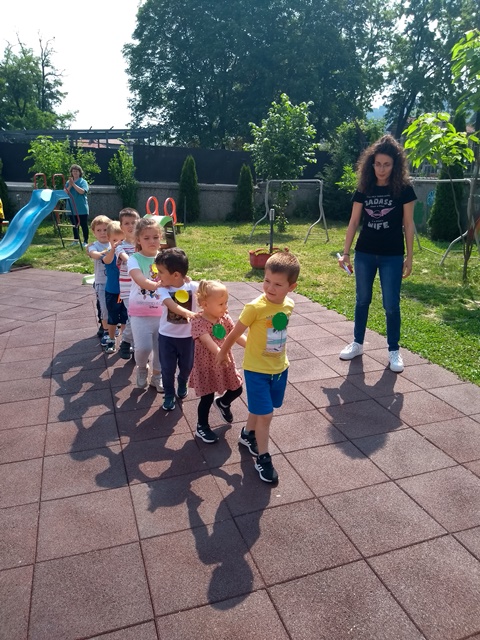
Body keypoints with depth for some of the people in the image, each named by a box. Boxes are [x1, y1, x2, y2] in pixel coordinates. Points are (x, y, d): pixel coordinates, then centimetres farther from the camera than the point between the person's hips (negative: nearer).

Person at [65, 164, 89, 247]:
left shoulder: (83, 181, -1)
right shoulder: (68, 182, 11)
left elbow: (82, 191, -17)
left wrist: (73, 184, -15)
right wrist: (70, 185, -11)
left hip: (82, 208, -4)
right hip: (71, 208, 4)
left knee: (84, 225, -2)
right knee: (74, 225, 13)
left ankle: (85, 241, 3)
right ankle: (76, 240, 22)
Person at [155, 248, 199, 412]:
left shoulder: (193, 287, -14)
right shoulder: (163, 289, -17)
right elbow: (172, 305, -34)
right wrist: (187, 313, -50)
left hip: (187, 335, 1)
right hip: (167, 335, 0)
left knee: (187, 365, 18)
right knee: (168, 368, 9)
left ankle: (182, 384, 50)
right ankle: (169, 395, 31)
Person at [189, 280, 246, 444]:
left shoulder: (224, 318, -2)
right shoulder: (198, 321, -22)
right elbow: (207, 341, -35)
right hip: (206, 365, -6)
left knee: (237, 389, 14)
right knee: (207, 397, 5)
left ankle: (223, 403, 47)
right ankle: (201, 427, 28)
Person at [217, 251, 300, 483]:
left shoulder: (289, 305, -7)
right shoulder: (255, 307, -23)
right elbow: (235, 333, -10)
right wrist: (223, 353, 2)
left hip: (280, 368, 6)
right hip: (256, 369, -5)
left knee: (259, 409, 22)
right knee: (265, 414, -3)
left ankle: (247, 434, 48)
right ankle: (263, 459, 16)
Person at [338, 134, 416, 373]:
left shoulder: (404, 189, -4)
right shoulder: (363, 188, 2)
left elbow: (408, 225, -2)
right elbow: (353, 222, 5)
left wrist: (409, 257, -3)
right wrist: (345, 253, 2)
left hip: (392, 256, -2)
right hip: (364, 254, 3)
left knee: (391, 304, 2)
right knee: (362, 300, 12)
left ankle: (394, 351, 17)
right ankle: (357, 343, 27)